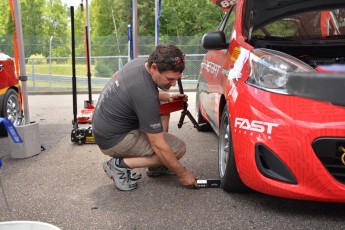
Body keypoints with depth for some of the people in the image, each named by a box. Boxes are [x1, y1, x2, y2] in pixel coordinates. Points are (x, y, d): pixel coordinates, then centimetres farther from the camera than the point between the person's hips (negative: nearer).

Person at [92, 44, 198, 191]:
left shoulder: (140, 62, -6)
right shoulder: (146, 97, -31)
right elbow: (158, 146, -24)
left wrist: (168, 97, 3)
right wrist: (183, 174, -13)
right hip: (113, 141, -9)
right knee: (178, 148, -10)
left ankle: (156, 166, 14)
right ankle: (121, 164, -7)